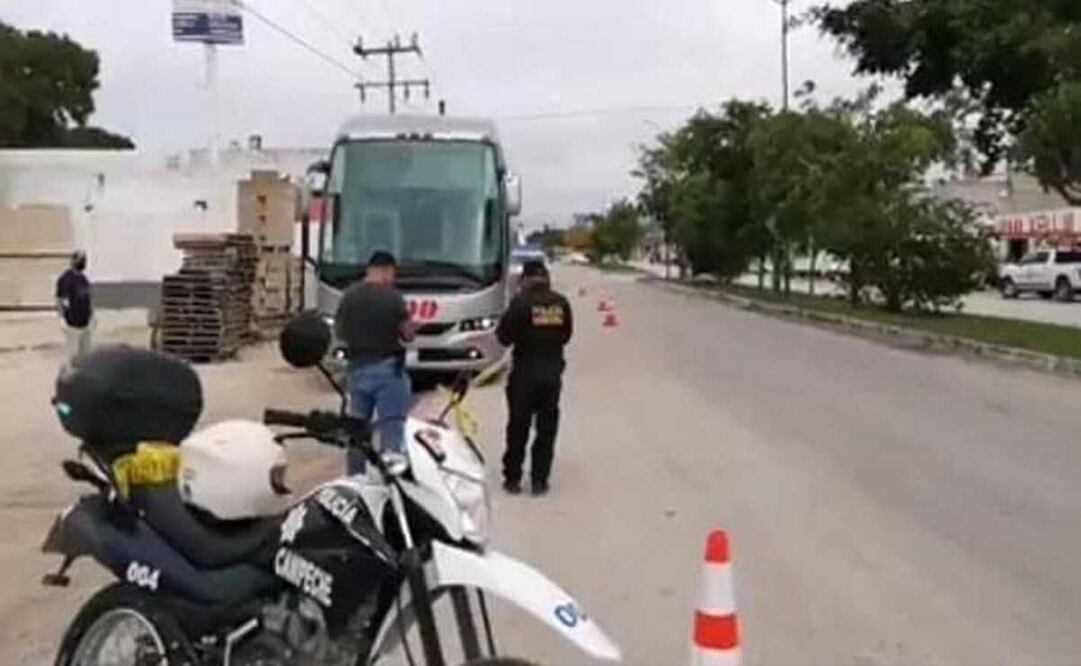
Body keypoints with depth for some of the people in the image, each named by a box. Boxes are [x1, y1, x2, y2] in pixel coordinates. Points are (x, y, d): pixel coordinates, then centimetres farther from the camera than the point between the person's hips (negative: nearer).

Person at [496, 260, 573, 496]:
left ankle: (513, 478, 12)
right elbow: (566, 335, 7)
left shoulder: (521, 302, -12)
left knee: (518, 426, 8)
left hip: (525, 370, -3)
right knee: (547, 427, 10)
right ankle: (539, 480, 12)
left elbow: (504, 336, -9)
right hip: (553, 370, 3)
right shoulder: (561, 303, 0)